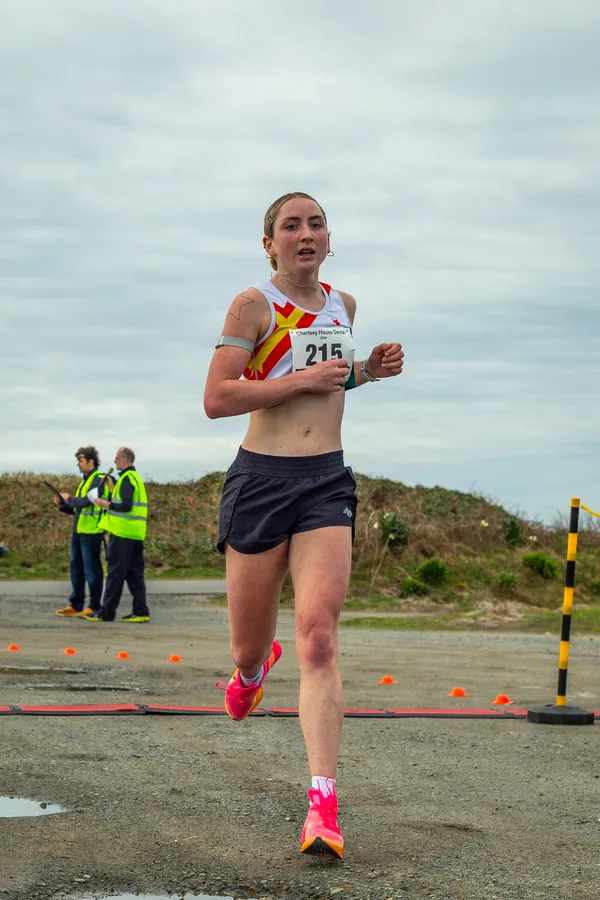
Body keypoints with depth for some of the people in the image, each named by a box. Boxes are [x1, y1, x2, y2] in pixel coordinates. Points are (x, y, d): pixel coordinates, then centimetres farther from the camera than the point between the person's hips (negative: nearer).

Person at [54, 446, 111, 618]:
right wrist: (62, 505, 6)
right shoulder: (84, 481, 18)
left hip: (92, 532, -9)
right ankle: (75, 605, 17)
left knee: (91, 569, -4)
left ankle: (94, 607, 1)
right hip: (78, 531, 9)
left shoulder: (100, 480, -10)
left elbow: (86, 502, -23)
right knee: (76, 567, 11)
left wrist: (69, 498, -7)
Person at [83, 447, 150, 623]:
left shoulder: (127, 478, -12)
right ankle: (141, 611, 5)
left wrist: (106, 504, -12)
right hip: (136, 534, 9)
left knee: (115, 572, -5)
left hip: (122, 532, -9)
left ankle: (106, 612, -1)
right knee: (135, 572, 8)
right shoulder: (136, 477, 18)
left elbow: (126, 506, -21)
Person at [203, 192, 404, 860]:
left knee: (319, 639, -14)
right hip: (261, 478, -3)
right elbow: (216, 399, -11)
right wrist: (305, 380, -15)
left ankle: (323, 805, -19)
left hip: (326, 482, 3)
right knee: (249, 647, 7)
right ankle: (253, 666, 49)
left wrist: (368, 371, 13)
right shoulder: (254, 305, -3)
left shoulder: (343, 305, 14)